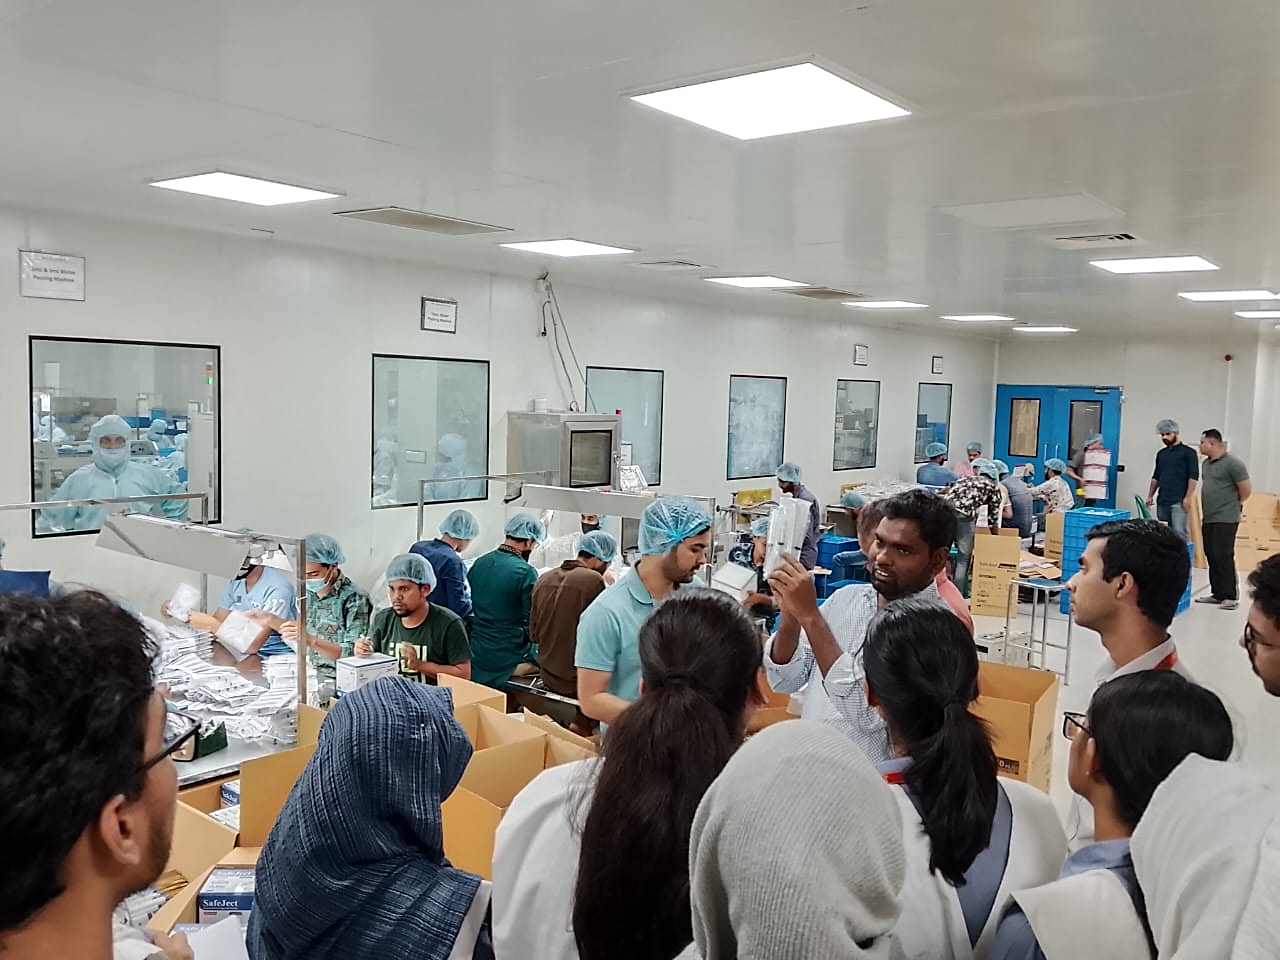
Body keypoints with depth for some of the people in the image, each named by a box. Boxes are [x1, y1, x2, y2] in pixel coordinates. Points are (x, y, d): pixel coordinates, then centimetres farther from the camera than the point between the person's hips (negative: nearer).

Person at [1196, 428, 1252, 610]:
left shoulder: (1233, 463, -12)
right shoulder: (1206, 463, 13)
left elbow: (1246, 490, -10)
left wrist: (1232, 505, 4)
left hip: (1225, 520, -8)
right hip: (1208, 520, 8)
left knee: (1223, 556, -7)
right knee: (1211, 556, 10)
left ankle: (1232, 597, 0)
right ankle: (1217, 594, 18)